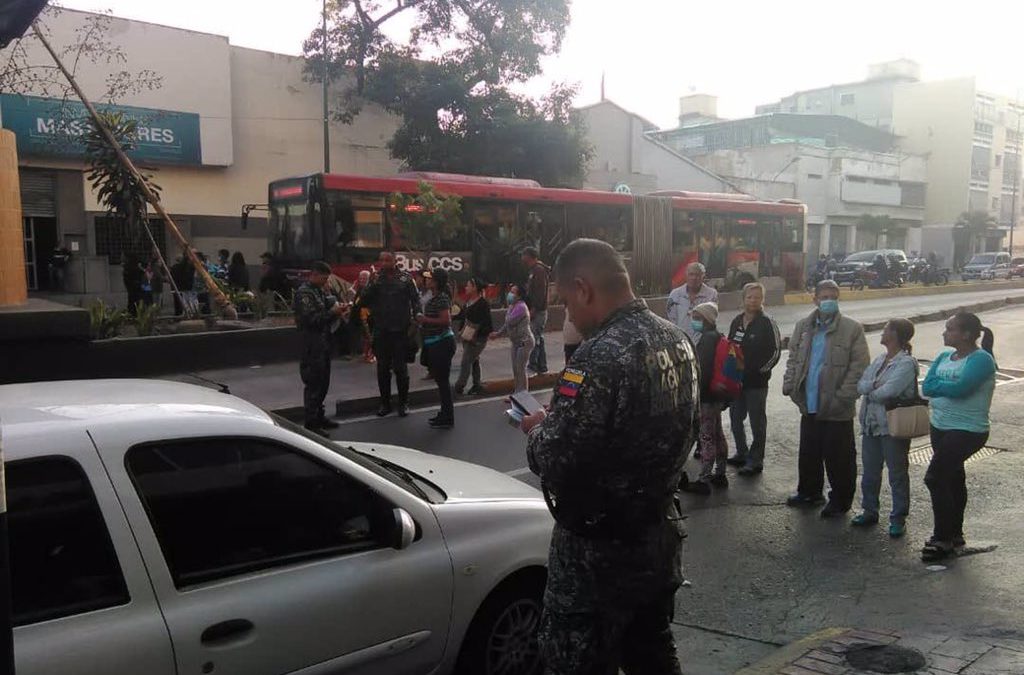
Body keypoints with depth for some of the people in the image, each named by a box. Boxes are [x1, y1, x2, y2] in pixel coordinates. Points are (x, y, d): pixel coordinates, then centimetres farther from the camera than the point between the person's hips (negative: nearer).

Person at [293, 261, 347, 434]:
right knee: (313, 383, -7)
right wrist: (332, 313, -17)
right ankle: (310, 423, -2)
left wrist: (337, 309, 5)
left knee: (323, 381, 15)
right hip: (311, 344, -10)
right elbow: (310, 318, -20)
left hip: (323, 343, 10)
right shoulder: (304, 293, -11)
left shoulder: (320, 291, 18)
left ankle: (318, 416, 26)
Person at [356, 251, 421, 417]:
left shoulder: (405, 279, 0)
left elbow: (415, 299, -2)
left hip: (400, 330, -3)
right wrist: (372, 285, -13)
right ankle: (385, 403, 19)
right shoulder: (376, 280, 6)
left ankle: (403, 403, 15)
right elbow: (363, 302, 0)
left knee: (400, 368, 4)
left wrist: (417, 314, -18)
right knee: (383, 369, 9)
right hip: (381, 331, 3)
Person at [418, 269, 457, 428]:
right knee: (441, 380, 16)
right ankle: (445, 414, 26)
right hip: (435, 344, 10)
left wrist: (426, 319, -17)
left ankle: (448, 419, 2)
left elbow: (446, 320, -25)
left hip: (442, 343, -10)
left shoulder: (442, 298, -16)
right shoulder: (434, 297, 14)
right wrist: (423, 321, 13)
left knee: (443, 380, -5)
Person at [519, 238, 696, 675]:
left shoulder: (600, 357, -27)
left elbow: (553, 460, -28)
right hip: (660, 535, 8)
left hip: (599, 550, -8)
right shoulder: (676, 340, 2)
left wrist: (536, 429, -7)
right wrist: (557, 421, 9)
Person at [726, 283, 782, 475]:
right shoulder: (736, 321, 9)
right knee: (735, 418, 15)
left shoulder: (767, 323, -9)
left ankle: (755, 460, 8)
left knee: (757, 422, 1)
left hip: (757, 382, -6)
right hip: (736, 380, 7)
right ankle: (742, 453, 29)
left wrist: (760, 370, -11)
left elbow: (775, 351, -9)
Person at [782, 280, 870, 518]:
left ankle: (841, 500, 22)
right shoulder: (803, 327, 8)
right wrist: (790, 383, 0)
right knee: (808, 453, 17)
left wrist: (844, 396, -18)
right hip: (810, 405, 5)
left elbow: (859, 366, -11)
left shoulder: (852, 329, -7)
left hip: (836, 409, -5)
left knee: (838, 457, 6)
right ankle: (809, 492, 35)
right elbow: (793, 358, 14)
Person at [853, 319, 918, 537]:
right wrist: (874, 385, -16)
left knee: (897, 474, 5)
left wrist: (869, 391, -7)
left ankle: (898, 519, 15)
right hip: (871, 425, 8)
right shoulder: (879, 360, 12)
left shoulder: (906, 363, -13)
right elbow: (860, 385, 4)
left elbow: (888, 391, -24)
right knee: (870, 472, 15)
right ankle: (870, 511, 29)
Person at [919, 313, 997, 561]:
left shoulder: (981, 359, -15)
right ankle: (954, 534, 29)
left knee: (935, 477, -14)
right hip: (940, 427, 8)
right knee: (952, 478, 17)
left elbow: (961, 388, -28)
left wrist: (937, 385, -11)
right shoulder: (943, 357, 8)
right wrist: (949, 388, -20)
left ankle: (943, 538, -4)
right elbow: (926, 387, -2)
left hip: (967, 431, -8)